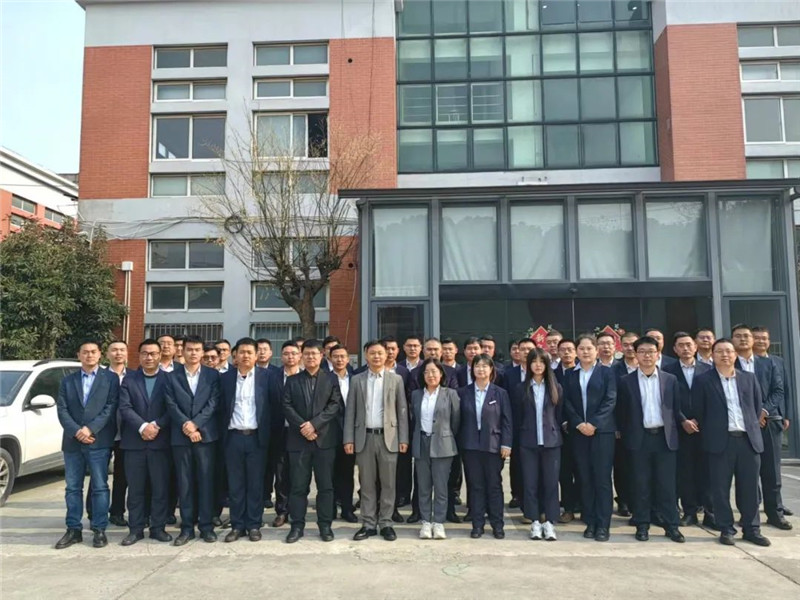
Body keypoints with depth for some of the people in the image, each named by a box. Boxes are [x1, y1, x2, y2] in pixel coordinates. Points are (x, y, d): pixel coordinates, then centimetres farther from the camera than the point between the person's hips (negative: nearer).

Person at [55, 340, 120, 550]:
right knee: (72, 488, 9)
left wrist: (90, 429, -15)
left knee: (100, 487, 0)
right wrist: (77, 432, -12)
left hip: (99, 442, -3)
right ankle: (73, 530, 19)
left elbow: (111, 408, -5)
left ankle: (99, 530, 8)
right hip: (72, 442, 3)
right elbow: (62, 410, 3)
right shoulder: (67, 381, 14)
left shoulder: (110, 378, 4)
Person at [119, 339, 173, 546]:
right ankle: (135, 529, 17)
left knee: (161, 487, 3)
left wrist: (156, 426, -15)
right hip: (134, 441, 1)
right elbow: (125, 408, -3)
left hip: (160, 441, -1)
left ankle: (158, 527, 14)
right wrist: (143, 426, -16)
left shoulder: (169, 379, 4)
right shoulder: (129, 379, 8)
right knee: (135, 488, 7)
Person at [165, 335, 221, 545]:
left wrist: (195, 424, -13)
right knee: (184, 483, 6)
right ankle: (187, 527, 14)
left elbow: (213, 403, -3)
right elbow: (171, 405, -1)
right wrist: (185, 425, -15)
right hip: (180, 436, 1)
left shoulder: (213, 375, 6)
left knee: (206, 481, 2)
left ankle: (206, 526, 11)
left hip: (206, 434, -1)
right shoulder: (172, 377, 9)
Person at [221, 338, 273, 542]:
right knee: (235, 484, 7)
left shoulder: (266, 376, 1)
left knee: (256, 484, 5)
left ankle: (254, 525, 16)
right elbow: (222, 407, 7)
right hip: (233, 437, 2)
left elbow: (273, 405, 1)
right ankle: (237, 525, 18)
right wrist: (223, 432, 1)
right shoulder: (225, 377, 6)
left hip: (256, 437, -1)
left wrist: (267, 432, -3)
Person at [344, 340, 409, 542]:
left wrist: (403, 438, -2)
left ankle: (385, 523, 15)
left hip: (388, 437, -1)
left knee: (388, 483, 4)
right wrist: (348, 439, -2)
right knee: (366, 484, 7)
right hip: (364, 437, 1)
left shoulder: (396, 379, 4)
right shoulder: (356, 380, 6)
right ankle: (368, 524, 16)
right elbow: (350, 411, 5)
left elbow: (402, 410, 3)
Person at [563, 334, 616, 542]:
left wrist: (593, 423, -14)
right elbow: (567, 402, 5)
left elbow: (610, 401, -5)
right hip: (579, 432, 3)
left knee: (602, 478, -2)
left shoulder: (606, 373, 3)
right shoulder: (570, 375, 11)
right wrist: (579, 424, -9)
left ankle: (602, 525, 5)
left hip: (602, 430, -2)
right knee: (585, 479, 6)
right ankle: (589, 522, 14)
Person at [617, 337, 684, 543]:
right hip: (639, 438, -1)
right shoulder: (626, 381, 2)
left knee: (667, 484, 4)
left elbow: (676, 410, 9)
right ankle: (642, 525, 14)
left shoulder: (670, 380, 7)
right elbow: (621, 413, 4)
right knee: (641, 484, 5)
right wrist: (624, 436, 0)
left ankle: (671, 525, 14)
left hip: (665, 437, 1)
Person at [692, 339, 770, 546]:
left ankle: (752, 529, 20)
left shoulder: (749, 378, 10)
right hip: (720, 441, -3)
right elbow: (698, 412, 1)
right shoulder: (703, 380, -1)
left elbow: (758, 407, 14)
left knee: (750, 487, 8)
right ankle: (726, 529, 13)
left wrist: (753, 428, 10)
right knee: (720, 488, 2)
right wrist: (708, 433, 2)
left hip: (749, 440, 3)